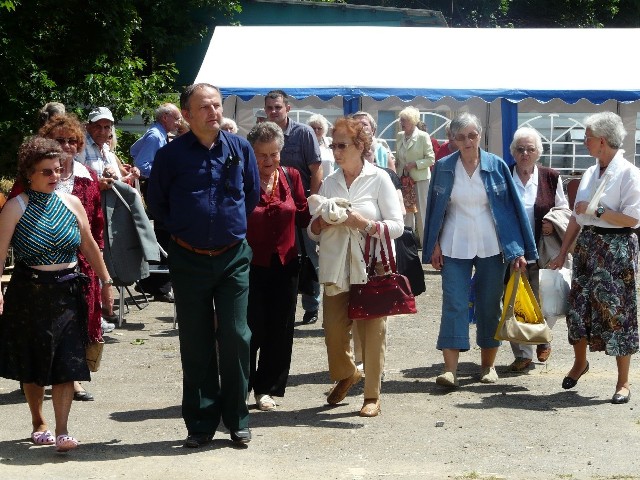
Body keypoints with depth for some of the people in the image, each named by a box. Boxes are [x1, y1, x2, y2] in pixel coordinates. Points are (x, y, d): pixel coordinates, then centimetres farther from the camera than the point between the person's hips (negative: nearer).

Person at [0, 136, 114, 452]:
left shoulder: (71, 203, 4)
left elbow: (89, 245, 13)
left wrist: (105, 281, 14)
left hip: (67, 293, 2)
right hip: (29, 294, -2)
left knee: (67, 365, -7)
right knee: (33, 366, 10)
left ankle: (62, 432, -7)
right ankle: (38, 424, 28)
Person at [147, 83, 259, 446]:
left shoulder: (240, 148, 1)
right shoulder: (172, 154, -4)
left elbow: (253, 193, 15)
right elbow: (157, 201, 9)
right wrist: (179, 229, 5)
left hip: (233, 257, 1)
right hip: (189, 259, -1)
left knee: (236, 338, 0)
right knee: (196, 344, 5)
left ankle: (237, 419, 12)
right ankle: (201, 423, 14)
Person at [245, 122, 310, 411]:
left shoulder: (291, 177, 6)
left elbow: (303, 218, 9)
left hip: (285, 265, 4)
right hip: (251, 265, -4)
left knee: (279, 329, 8)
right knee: (250, 329, -1)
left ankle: (266, 387, 21)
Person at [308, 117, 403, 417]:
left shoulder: (379, 179, 0)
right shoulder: (329, 183, 12)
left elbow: (397, 226, -5)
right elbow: (313, 232, 14)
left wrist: (365, 224, -18)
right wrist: (322, 222, -7)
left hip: (370, 269, -4)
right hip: (335, 269, 4)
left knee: (372, 333, -2)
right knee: (333, 331, 3)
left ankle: (372, 396, 9)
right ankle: (345, 374, 32)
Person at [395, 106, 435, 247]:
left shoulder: (423, 136, -9)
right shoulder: (399, 136, 7)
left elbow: (431, 159, -9)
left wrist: (414, 164, -18)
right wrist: (396, 170, 5)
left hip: (420, 179, -5)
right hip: (404, 179, 5)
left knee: (421, 212, 0)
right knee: (406, 211, 9)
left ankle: (424, 242, 7)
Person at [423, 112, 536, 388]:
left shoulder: (496, 166, -1)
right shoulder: (443, 167, 1)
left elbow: (512, 207, 1)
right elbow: (435, 209, 7)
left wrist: (518, 250, -4)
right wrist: (434, 246, 2)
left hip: (491, 247, 0)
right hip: (455, 247, 0)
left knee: (489, 304, 7)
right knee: (454, 304, -7)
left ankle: (488, 364, 19)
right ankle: (450, 368, -10)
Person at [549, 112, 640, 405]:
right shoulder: (590, 174, 10)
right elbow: (576, 217, 14)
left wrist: (595, 211, -18)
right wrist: (563, 252, 13)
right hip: (587, 246, 6)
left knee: (616, 313, -2)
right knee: (579, 306, 10)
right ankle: (579, 362, 34)